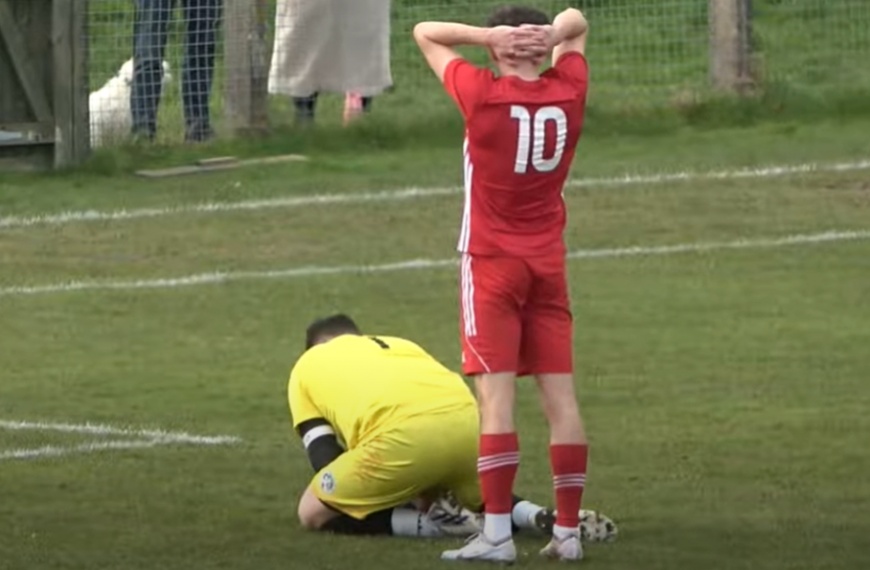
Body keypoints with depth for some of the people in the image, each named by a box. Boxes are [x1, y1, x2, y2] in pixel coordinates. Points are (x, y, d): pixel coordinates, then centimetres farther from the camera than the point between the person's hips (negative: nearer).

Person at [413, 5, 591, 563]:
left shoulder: (483, 95, -12)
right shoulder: (568, 93, 0)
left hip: (492, 264, -4)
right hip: (549, 264, 4)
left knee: (496, 396, -8)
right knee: (561, 395, 4)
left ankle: (497, 533, -12)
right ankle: (568, 531, 6)